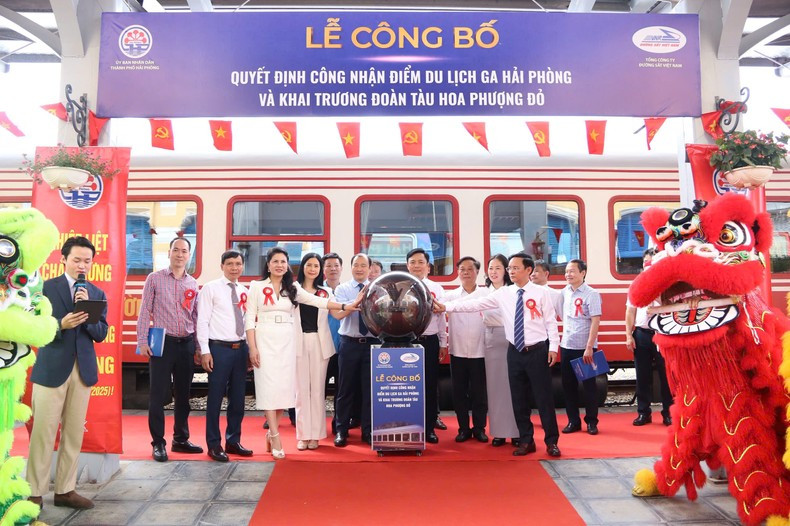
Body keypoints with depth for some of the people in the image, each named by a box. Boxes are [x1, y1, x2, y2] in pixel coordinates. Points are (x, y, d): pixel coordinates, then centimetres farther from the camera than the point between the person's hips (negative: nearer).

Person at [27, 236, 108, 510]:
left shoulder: (97, 294, 8)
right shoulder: (47, 287, -2)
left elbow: (101, 335, 1)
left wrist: (87, 311, -14)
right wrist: (61, 324, -24)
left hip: (83, 369, 4)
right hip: (51, 368, -3)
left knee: (74, 433, 9)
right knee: (43, 433, 2)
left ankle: (65, 490, 19)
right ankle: (34, 492, 13)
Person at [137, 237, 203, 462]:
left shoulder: (193, 283, 10)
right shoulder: (154, 278, 1)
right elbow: (145, 311, -2)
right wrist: (142, 340, -9)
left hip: (186, 344, 4)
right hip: (162, 342, -4)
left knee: (183, 394, 11)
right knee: (158, 395, 0)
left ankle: (180, 439, 22)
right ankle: (158, 443, 10)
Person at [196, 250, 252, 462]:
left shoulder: (245, 291, 11)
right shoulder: (210, 288, -3)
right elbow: (202, 321, -7)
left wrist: (250, 349, 9)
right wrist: (205, 351, -12)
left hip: (241, 348, 5)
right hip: (220, 349, -5)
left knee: (238, 398, 12)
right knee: (215, 398, 2)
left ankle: (233, 441, 25)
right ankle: (214, 444, 15)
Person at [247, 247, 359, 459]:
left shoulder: (293, 288, 10)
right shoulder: (257, 287, 2)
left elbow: (316, 301, -1)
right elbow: (250, 319, 0)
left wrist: (345, 306, -12)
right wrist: (252, 348, -8)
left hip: (287, 342, 3)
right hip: (265, 341, -3)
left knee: (284, 387, 2)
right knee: (269, 387, -5)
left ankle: (271, 432, 20)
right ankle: (276, 439, -1)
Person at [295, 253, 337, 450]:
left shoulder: (326, 292, 10)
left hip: (319, 342, 1)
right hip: (299, 342, -1)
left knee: (318, 388, 5)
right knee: (301, 389, 2)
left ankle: (315, 434, 13)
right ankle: (302, 435, 10)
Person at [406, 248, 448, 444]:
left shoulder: (436, 288, 8)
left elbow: (441, 317, 10)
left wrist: (443, 344, 9)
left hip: (430, 341, 2)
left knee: (430, 386, 6)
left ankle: (429, 428, 18)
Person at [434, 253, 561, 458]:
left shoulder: (541, 292, -3)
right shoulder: (503, 293, 4)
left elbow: (551, 321, -3)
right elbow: (477, 304, -1)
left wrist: (553, 348, -8)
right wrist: (446, 307, -8)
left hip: (538, 351, -3)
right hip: (515, 352, 4)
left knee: (543, 396, 3)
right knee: (518, 398, 9)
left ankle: (551, 441, 18)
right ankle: (526, 441, 23)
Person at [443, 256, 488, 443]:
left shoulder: (486, 295, 0)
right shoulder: (450, 295, 2)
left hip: (479, 352, -1)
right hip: (457, 352, 1)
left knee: (479, 393, 7)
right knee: (459, 393, 9)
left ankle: (479, 428, 21)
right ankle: (463, 429, 22)